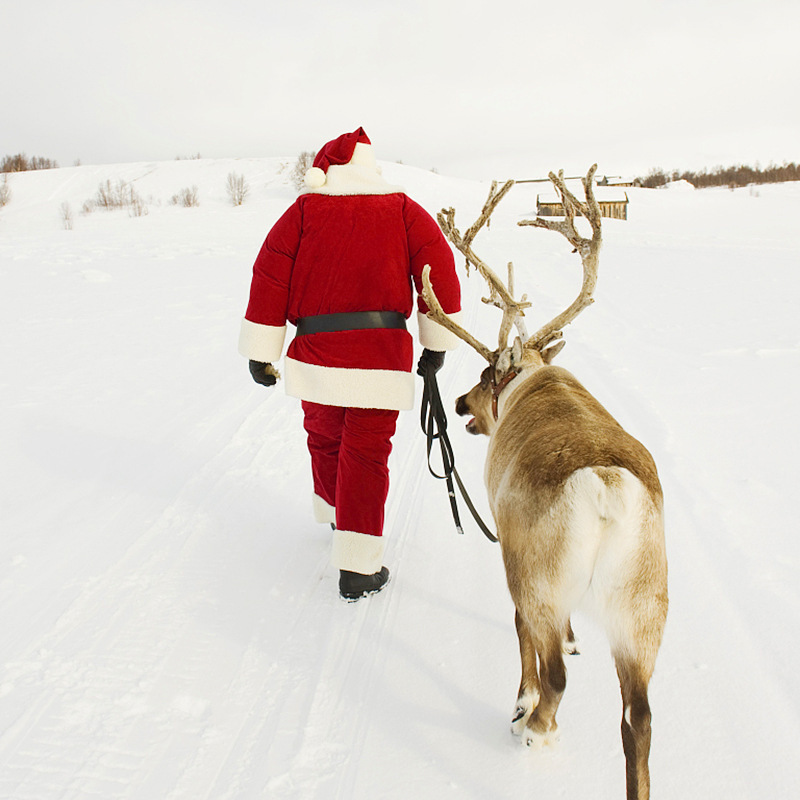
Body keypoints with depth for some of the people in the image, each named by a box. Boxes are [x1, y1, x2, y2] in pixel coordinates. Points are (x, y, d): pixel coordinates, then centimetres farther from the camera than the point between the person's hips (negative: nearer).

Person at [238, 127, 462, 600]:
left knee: (325, 437, 23)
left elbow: (270, 278, 2)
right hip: (380, 354, -1)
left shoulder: (303, 212, 7)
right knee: (366, 452, 4)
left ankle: (335, 513, 46)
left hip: (316, 353, 1)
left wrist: (261, 352, 7)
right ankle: (358, 569, 4)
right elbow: (440, 271, 2)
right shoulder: (403, 211, 9)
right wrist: (437, 342, 10)